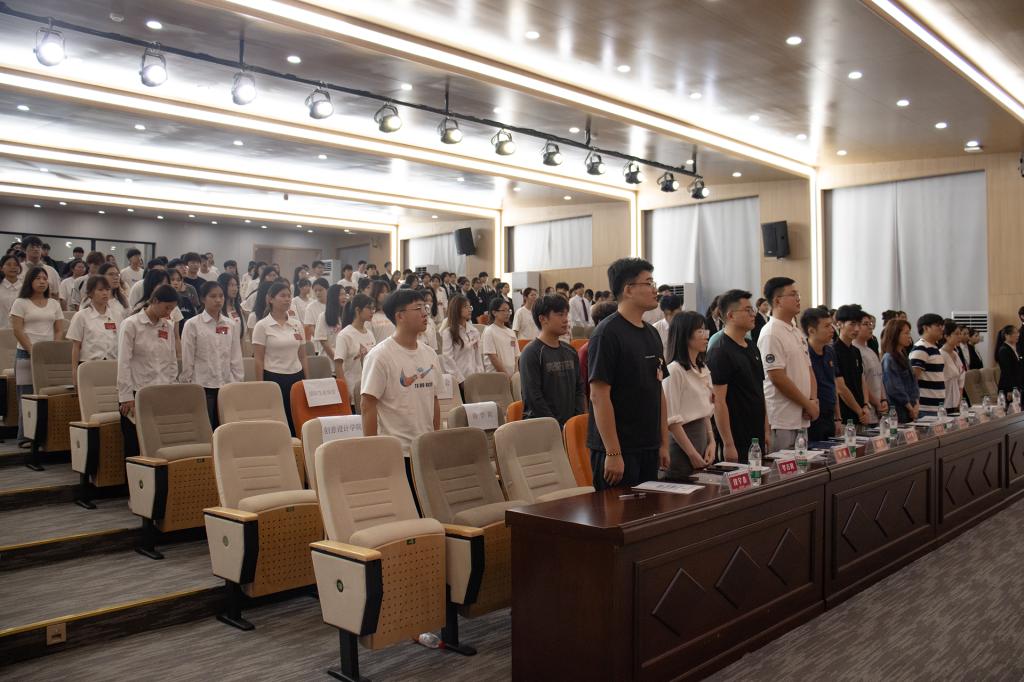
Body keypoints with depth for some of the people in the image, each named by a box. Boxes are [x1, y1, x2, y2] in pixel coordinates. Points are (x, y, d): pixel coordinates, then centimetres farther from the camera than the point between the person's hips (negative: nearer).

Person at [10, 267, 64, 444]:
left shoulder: (54, 304, 14)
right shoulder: (21, 303, 2)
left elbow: (58, 331, 11)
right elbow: (18, 331, -5)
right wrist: (33, 351, -13)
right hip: (26, 353, -3)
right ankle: (25, 436, 1)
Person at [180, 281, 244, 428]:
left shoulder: (231, 325, 7)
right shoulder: (192, 325, -3)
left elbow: (236, 358, 9)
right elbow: (187, 360, -2)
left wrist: (239, 385, 6)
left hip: (227, 386, 3)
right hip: (202, 386, -3)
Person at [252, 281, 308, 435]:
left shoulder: (297, 325, 9)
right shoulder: (262, 326, -3)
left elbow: (302, 357, 11)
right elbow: (259, 360, -4)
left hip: (296, 377, 4)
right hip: (274, 378, -4)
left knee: (297, 422, 1)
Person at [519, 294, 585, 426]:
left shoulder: (570, 351, 11)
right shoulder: (531, 353, -10)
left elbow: (579, 388, 14)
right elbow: (532, 396, -14)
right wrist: (556, 426, -14)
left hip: (570, 424, 6)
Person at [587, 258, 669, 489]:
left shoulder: (652, 334, 13)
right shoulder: (607, 333, -13)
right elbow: (599, 396, -18)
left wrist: (664, 443, 13)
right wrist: (613, 453, -20)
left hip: (649, 449, 8)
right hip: (617, 450, -8)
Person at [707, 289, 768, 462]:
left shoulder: (752, 348, 13)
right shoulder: (719, 353, -13)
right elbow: (719, 401, -18)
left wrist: (766, 431, 15)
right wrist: (728, 445, -20)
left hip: (757, 440, 8)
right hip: (737, 442, -8)